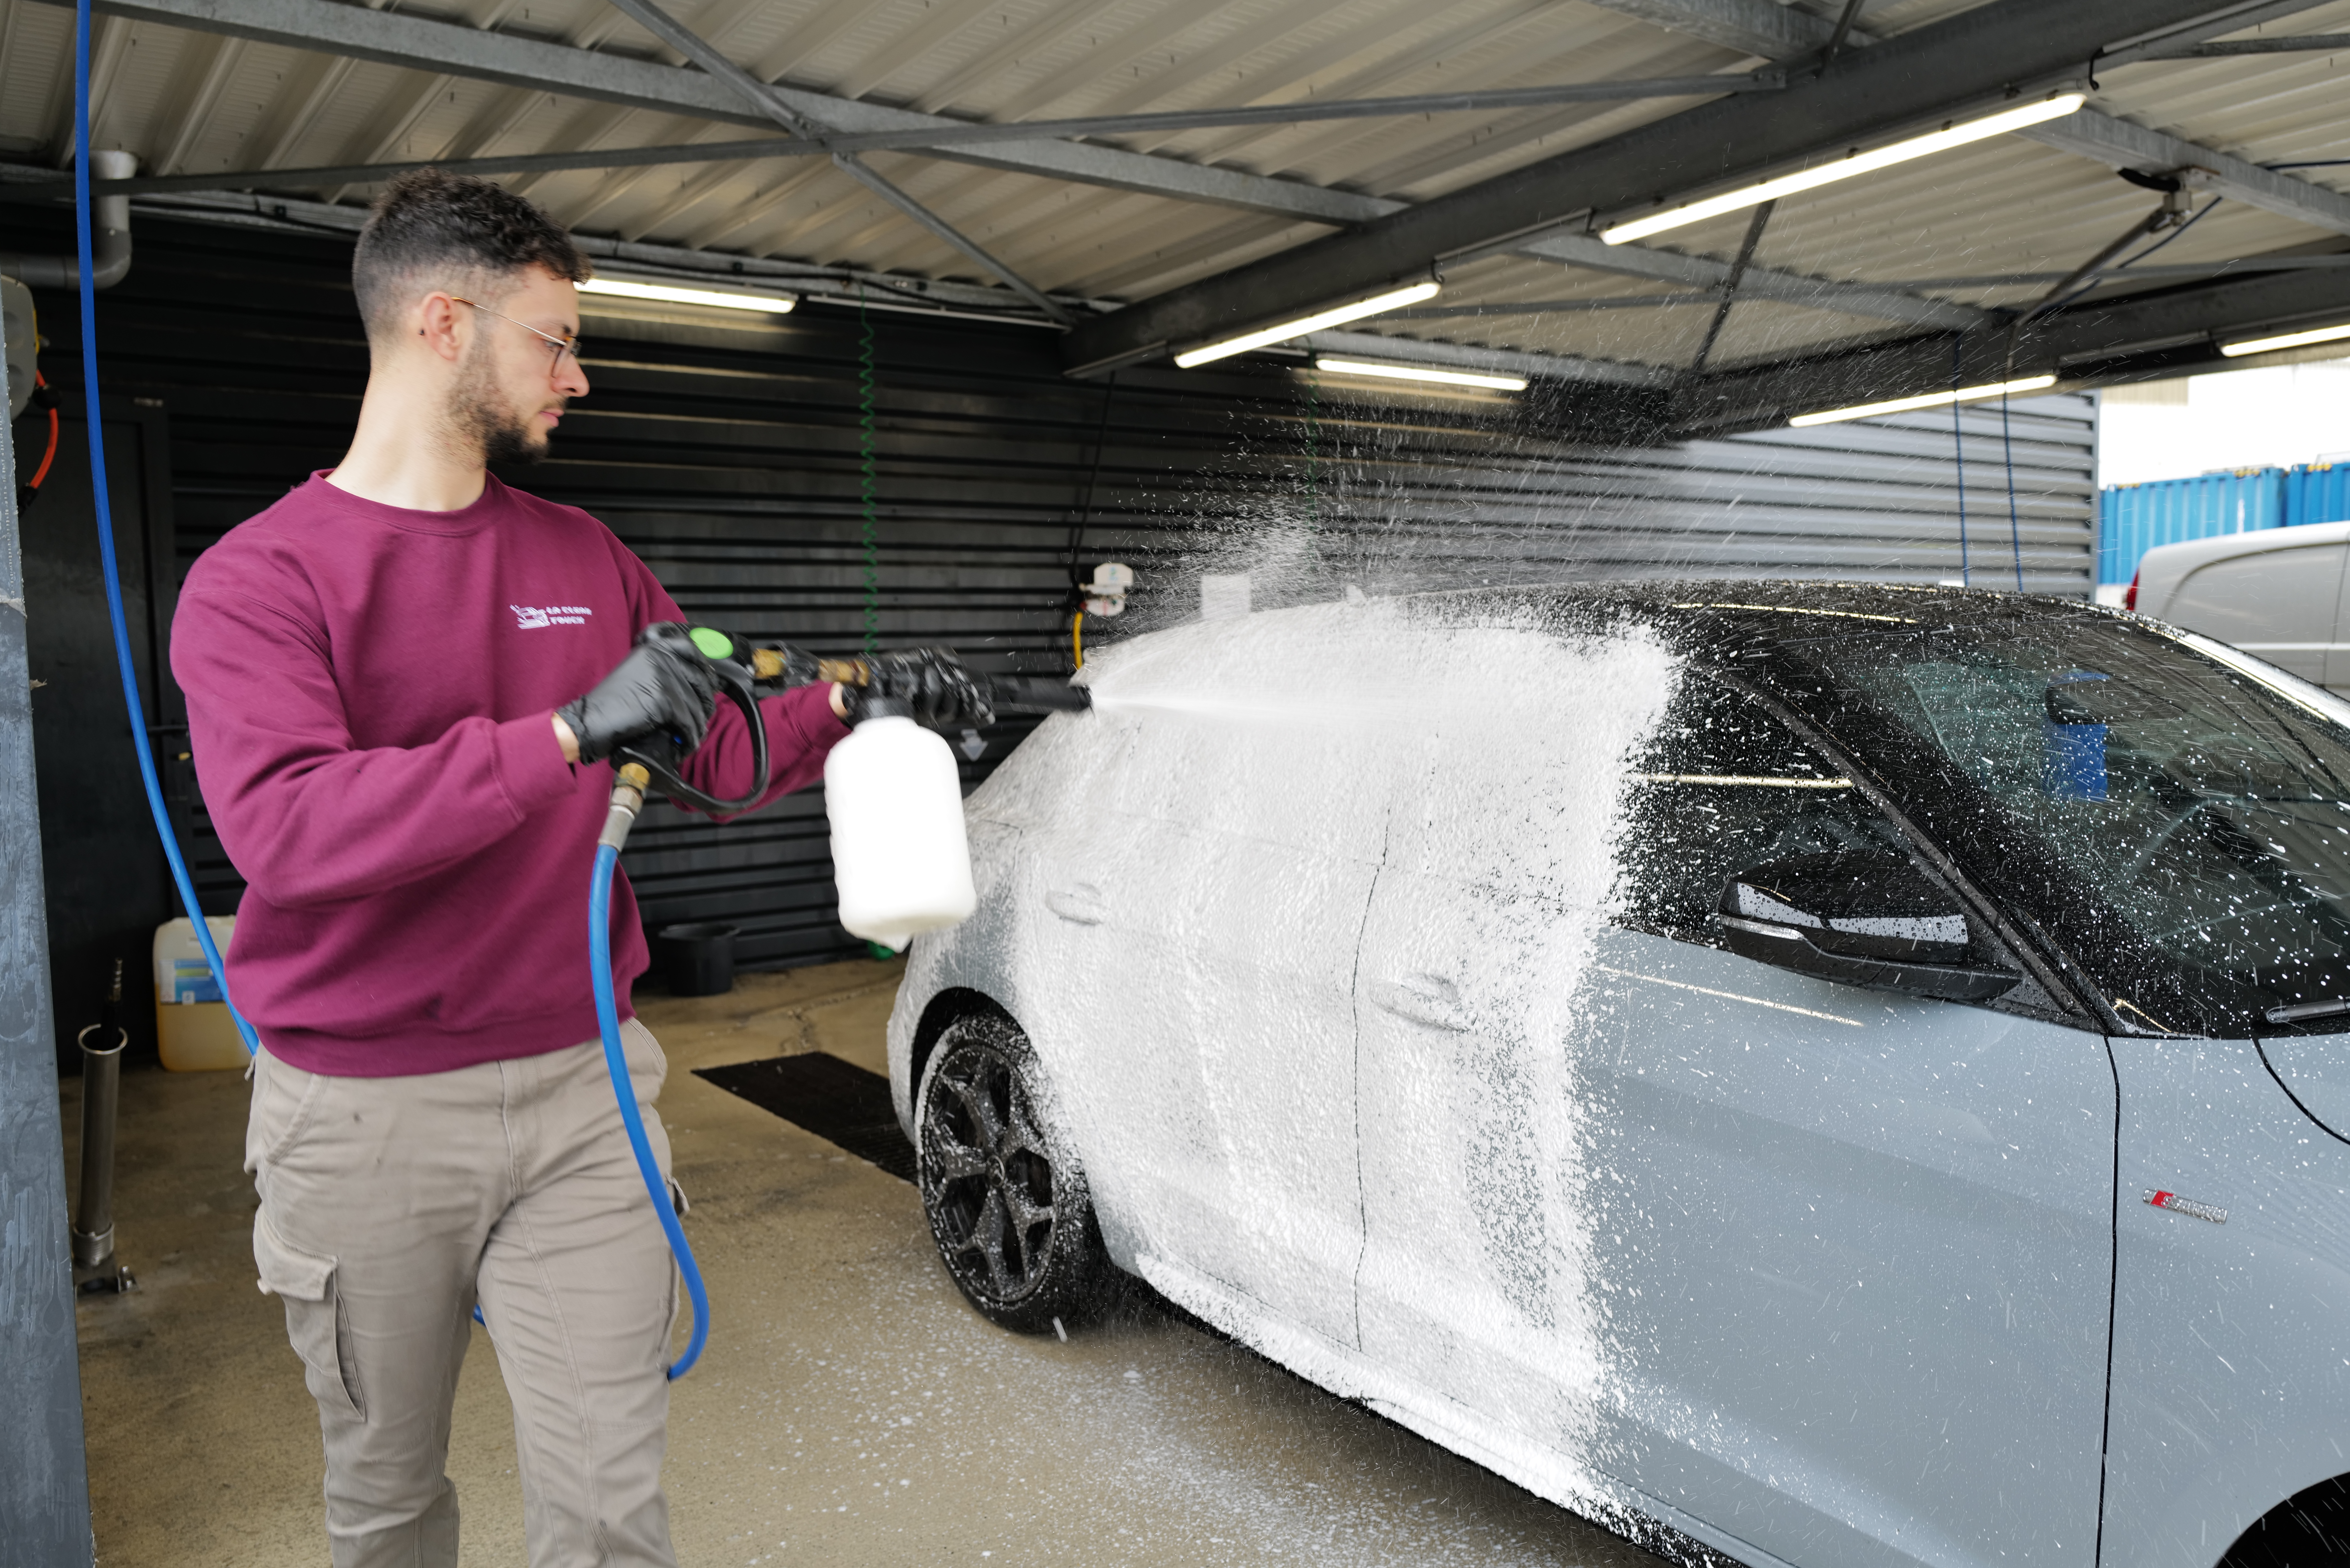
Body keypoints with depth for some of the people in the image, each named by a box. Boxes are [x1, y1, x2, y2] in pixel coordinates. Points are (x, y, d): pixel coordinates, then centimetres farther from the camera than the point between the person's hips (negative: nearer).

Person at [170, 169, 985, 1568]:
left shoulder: (587, 559, 7)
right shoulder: (258, 580, -9)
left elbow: (718, 754, 14)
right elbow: (284, 830, -25)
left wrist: (852, 708, -4)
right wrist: (567, 736, -33)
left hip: (581, 1091, 3)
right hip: (363, 1117, -2)